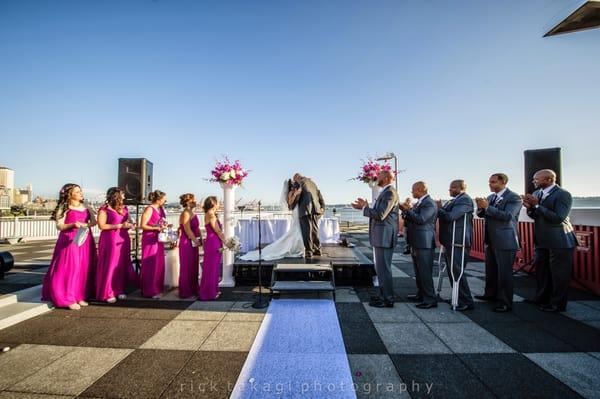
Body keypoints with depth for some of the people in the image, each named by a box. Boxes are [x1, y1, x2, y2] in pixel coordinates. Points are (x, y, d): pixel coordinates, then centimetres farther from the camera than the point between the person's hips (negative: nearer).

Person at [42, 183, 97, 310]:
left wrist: (85, 225, -12)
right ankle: (68, 299, 1)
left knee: (84, 269, 5)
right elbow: (59, 226, -7)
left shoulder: (85, 208, 14)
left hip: (85, 240, 5)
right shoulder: (64, 208, -1)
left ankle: (80, 296, 14)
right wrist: (73, 224, -23)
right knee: (70, 268, -6)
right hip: (69, 241, -5)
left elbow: (93, 221, 7)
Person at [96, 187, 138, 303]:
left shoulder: (124, 208, 14)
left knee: (122, 265, 8)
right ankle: (107, 293, 8)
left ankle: (119, 290, 18)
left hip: (123, 239, 7)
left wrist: (129, 225, 3)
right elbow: (101, 225, -13)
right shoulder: (104, 209, -6)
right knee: (110, 265, -2)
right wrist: (120, 225, -15)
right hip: (110, 240, -6)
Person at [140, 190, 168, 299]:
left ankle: (157, 289, 21)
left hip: (158, 239, 8)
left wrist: (165, 226, 5)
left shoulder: (161, 209, 12)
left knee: (159, 264, 10)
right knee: (151, 264, -2)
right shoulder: (149, 209, -11)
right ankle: (150, 291, 7)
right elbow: (142, 225, -14)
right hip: (149, 239, -8)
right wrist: (156, 228, -20)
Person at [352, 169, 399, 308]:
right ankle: (384, 295, 29)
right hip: (380, 236, 10)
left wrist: (364, 208, -11)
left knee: (383, 268, -2)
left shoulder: (390, 192, -15)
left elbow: (380, 215, -22)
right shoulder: (384, 192, 17)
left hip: (384, 237, -10)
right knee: (381, 268, 17)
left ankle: (388, 300, 9)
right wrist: (364, 207, 9)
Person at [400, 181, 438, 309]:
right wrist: (405, 210, 3)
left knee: (425, 272, -4)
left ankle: (430, 299, 5)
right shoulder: (418, 203, 17)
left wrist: (407, 210, -15)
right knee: (418, 272, 18)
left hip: (424, 243, -10)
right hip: (416, 243, 10)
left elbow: (421, 219, -24)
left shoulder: (429, 203, -13)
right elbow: (411, 219, 18)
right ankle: (421, 294, 30)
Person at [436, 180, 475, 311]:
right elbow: (444, 216, 19)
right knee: (452, 272, 16)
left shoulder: (465, 200, -12)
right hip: (450, 241, 10)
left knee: (457, 272, -4)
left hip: (458, 242, -10)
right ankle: (458, 298, 29)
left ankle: (466, 302, 8)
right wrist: (440, 208, 3)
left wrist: (438, 208, -8)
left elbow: (450, 216, -21)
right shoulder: (453, 201, 16)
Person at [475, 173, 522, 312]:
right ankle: (490, 294, 33)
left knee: (504, 272, -2)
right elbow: (481, 214, 11)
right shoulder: (490, 197, 12)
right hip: (490, 240, 7)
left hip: (505, 241, -7)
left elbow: (507, 216, -21)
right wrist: (480, 207, -10)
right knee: (490, 269, 17)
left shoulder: (514, 198, -9)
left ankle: (505, 302, 9)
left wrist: (487, 207, -26)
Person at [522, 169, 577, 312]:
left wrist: (537, 205, -23)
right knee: (541, 269, 18)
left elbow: (559, 218, -24)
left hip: (559, 241, -8)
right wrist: (530, 208, -10)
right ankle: (542, 297, 34)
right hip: (542, 240, 8)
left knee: (558, 273, 4)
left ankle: (558, 304, 18)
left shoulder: (563, 194, -16)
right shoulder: (536, 193, 6)